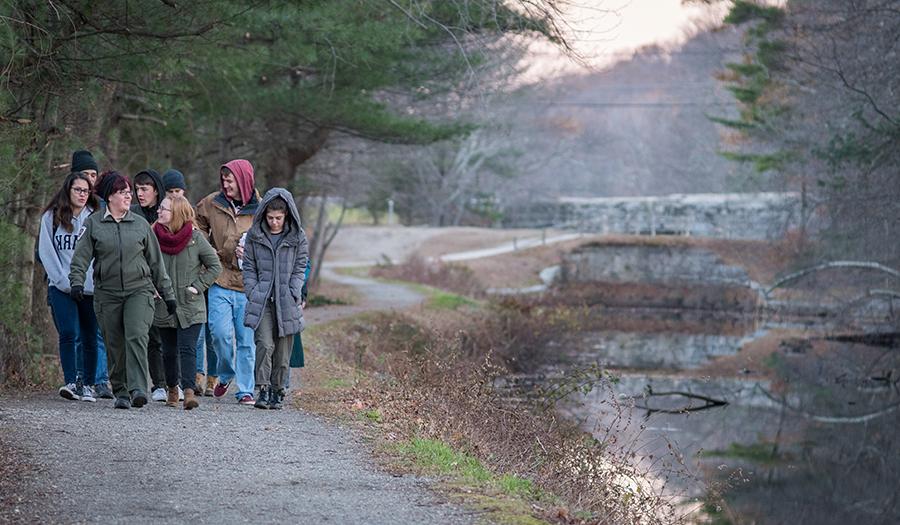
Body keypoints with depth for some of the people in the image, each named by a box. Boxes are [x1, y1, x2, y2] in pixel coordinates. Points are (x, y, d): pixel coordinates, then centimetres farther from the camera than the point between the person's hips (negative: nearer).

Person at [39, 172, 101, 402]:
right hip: (61, 288, -1)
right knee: (68, 334, -14)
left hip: (90, 288, 1)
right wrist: (64, 281, -6)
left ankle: (88, 385, 12)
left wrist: (94, 281, -8)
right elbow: (46, 252, 2)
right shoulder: (51, 217, 5)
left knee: (89, 337, 4)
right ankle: (71, 382, -16)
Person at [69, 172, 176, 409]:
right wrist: (77, 281, -17)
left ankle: (138, 389, -26)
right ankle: (121, 392, 13)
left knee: (136, 336, -20)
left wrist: (168, 294, 14)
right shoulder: (93, 223, 6)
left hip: (139, 290, 0)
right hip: (107, 294, 1)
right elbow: (81, 256, 0)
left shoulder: (140, 224, 9)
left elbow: (156, 262, 13)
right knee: (115, 346, 3)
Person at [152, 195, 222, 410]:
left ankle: (188, 390, -19)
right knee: (169, 351, 13)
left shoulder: (195, 238, -6)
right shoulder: (154, 237, 0)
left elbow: (215, 266, 1)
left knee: (187, 349, -13)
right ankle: (172, 389, 30)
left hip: (190, 306, -3)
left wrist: (197, 286, -6)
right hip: (163, 306, 3)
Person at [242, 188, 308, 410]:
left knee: (283, 350, 5)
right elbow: (249, 267, 8)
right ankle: (263, 390, -13)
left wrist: (292, 295, -5)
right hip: (261, 300, -1)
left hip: (287, 301, 1)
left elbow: (300, 269, 5)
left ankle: (278, 391, 16)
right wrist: (253, 292, -2)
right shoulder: (254, 235, 5)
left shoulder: (298, 237, 3)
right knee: (265, 344, -16)